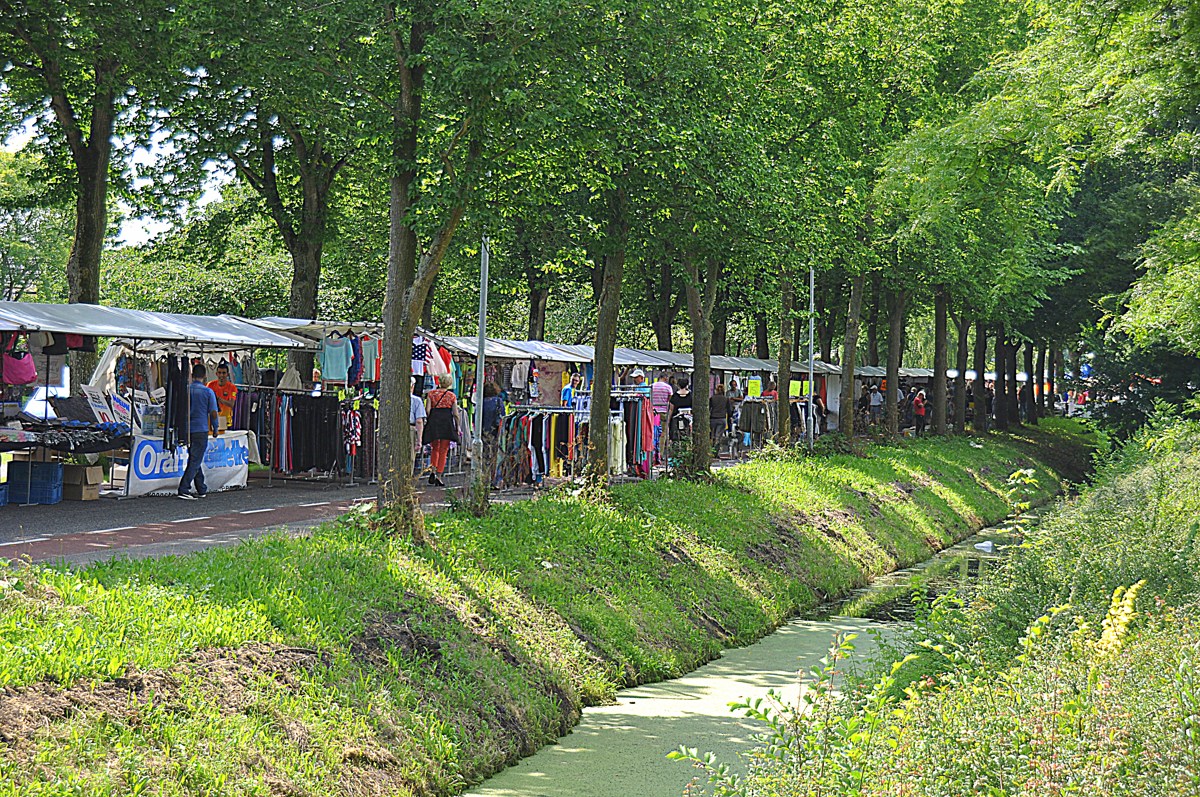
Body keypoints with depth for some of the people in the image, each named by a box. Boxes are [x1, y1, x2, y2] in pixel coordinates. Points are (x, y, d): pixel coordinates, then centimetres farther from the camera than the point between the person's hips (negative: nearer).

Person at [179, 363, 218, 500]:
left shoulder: (186, 390, 2)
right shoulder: (208, 392, -6)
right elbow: (213, 413, -6)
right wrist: (215, 429, 7)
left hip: (187, 430, 4)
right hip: (201, 430, -4)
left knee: (194, 459, 16)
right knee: (195, 461, -3)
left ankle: (202, 489, 23)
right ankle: (183, 489, -14)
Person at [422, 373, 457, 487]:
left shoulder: (431, 393, 5)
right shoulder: (452, 396, 4)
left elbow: (428, 409, -2)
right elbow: (455, 414, 2)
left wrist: (428, 422, 7)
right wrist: (457, 427, 10)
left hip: (433, 422, 1)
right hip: (447, 422, -1)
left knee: (434, 448, 17)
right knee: (443, 450, 3)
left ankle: (433, 471, -1)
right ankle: (439, 476, -1)